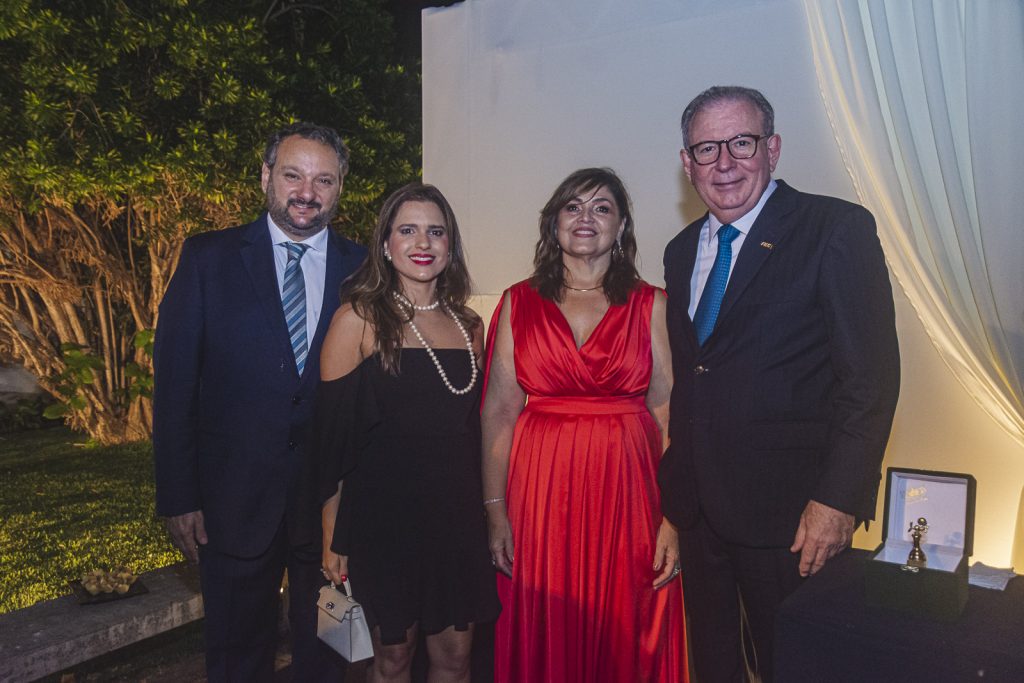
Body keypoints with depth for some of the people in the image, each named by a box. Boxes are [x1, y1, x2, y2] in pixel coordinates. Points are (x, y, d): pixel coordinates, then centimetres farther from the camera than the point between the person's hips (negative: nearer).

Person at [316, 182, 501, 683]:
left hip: (456, 515, 4)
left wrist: (480, 511, 10)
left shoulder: (469, 326, 7)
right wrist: (333, 536, -7)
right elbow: (331, 436, -7)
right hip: (385, 515, -4)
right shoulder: (358, 320, -7)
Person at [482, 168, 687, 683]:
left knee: (626, 640, 11)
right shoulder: (519, 303, 5)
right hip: (541, 491, 1)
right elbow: (499, 410, 1)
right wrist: (496, 510, -5)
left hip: (627, 491, 0)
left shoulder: (651, 306, 3)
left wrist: (674, 519, -9)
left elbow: (668, 413, -2)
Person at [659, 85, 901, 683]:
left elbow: (871, 377, -14)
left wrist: (838, 499, -19)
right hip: (699, 507, 6)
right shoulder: (682, 251, 9)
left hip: (790, 513, -5)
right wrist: (676, 487, 11)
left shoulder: (838, 229, -10)